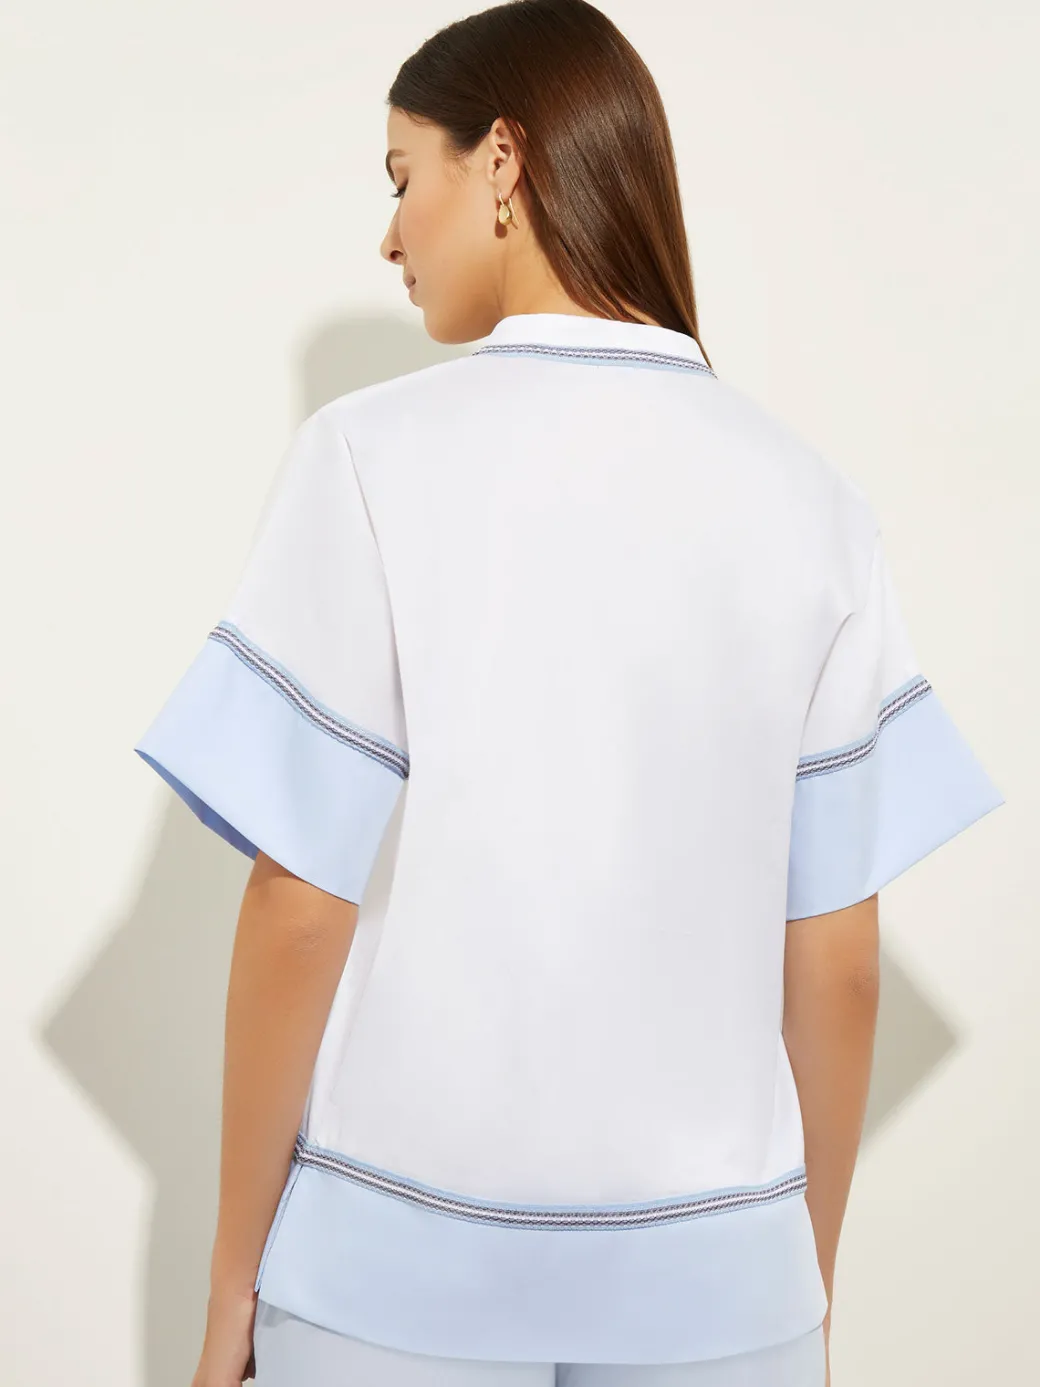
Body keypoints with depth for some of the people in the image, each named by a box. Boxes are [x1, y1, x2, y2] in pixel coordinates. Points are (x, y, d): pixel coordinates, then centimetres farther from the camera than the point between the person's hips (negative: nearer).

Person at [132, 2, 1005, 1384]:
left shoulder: (373, 457, -10)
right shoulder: (812, 501, -2)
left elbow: (300, 910, -11)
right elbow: (837, 963, 0)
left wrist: (235, 1273, 1)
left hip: (394, 1270, -2)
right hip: (713, 1274, 3)